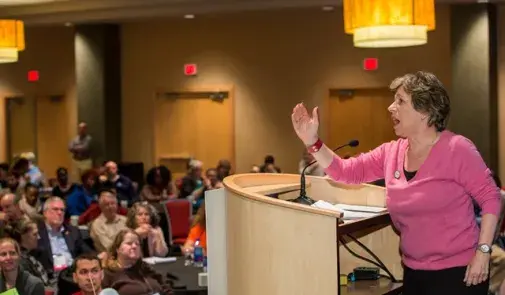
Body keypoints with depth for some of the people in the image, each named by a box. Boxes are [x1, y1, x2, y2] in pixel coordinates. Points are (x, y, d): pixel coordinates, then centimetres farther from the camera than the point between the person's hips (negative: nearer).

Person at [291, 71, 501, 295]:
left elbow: (490, 197, -11)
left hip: (457, 272, -6)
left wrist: (483, 251, -16)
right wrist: (312, 142, -6)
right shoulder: (391, 153, 5)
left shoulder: (456, 149, -12)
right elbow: (346, 172, 5)